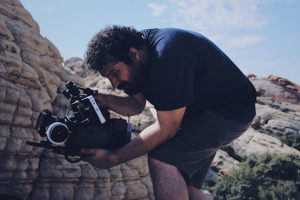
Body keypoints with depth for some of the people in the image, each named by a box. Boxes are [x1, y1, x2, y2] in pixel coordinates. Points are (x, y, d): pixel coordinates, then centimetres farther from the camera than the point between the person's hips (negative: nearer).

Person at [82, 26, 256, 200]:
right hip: (198, 109, 10)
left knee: (161, 159, -26)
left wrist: (113, 158, -26)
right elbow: (136, 105, 5)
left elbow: (166, 129, -29)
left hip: (230, 113, -9)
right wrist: (105, 100, -14)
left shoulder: (167, 57, -32)